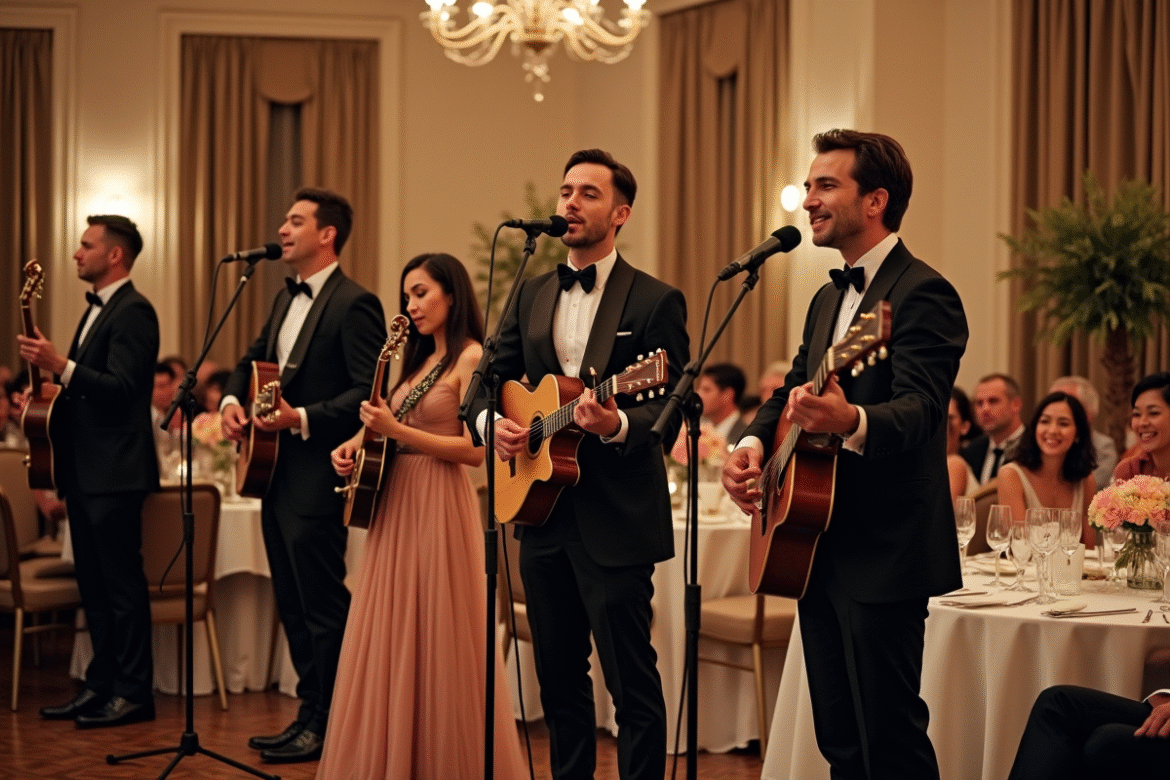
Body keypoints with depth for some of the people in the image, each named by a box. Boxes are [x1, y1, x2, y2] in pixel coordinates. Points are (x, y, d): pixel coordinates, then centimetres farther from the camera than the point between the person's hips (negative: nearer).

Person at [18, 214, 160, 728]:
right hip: (86, 471, 10)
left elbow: (121, 389, -22)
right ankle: (101, 685, 18)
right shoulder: (96, 310, 19)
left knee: (122, 583, -5)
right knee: (93, 584, 12)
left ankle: (134, 693, -1)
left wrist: (60, 365, -30)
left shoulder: (133, 312, -12)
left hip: (115, 472, -10)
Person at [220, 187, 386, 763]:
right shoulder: (287, 299, 15)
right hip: (277, 474, 9)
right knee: (292, 605, 15)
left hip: (316, 475, -9)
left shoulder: (354, 304, -14)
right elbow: (254, 359, 23)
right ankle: (311, 713, 25)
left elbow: (367, 392, -19)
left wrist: (302, 418, -25)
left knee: (322, 605, -2)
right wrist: (231, 400, 3)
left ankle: (328, 726, 8)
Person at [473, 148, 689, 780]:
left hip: (615, 521, -6)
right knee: (558, 674, 14)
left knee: (631, 679, -3)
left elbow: (669, 413, -10)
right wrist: (492, 423, -7)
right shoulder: (532, 296, 13)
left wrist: (616, 425, -30)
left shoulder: (655, 301, -4)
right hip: (543, 513, 6)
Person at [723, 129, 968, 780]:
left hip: (884, 555, -9)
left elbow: (920, 408, -26)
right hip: (821, 549, 9)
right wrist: (753, 444, -1)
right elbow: (795, 386, 21)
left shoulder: (923, 294, -13)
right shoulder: (830, 298, 16)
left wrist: (851, 421, -47)